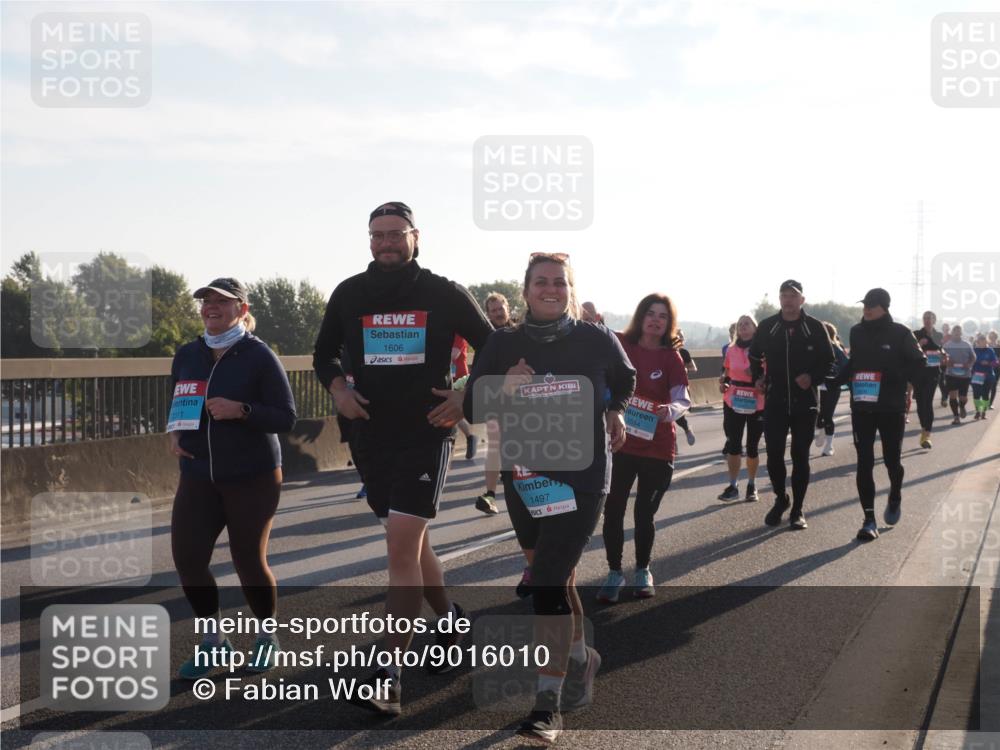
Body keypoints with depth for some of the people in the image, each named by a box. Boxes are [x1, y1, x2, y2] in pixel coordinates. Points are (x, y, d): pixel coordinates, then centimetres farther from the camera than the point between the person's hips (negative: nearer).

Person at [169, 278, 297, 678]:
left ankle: (268, 638, 28)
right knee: (187, 558, -3)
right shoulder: (186, 355, 6)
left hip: (253, 478, -4)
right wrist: (175, 433, 0)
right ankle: (213, 640, 19)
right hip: (198, 476, 5)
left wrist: (241, 410, -25)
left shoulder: (259, 356, -9)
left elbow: (286, 417, -11)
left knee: (249, 561, 2)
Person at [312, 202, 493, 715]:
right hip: (373, 436, 5)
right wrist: (337, 389, -3)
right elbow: (324, 354, 17)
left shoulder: (445, 295, -3)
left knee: (402, 547, -15)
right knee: (411, 543, 18)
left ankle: (388, 677, -14)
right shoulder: (348, 295, 5)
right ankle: (448, 618, 44)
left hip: (427, 436, -4)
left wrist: (468, 398, -6)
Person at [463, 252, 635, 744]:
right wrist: (502, 389, -19)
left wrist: (613, 412, 7)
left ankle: (548, 702, -9)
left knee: (548, 580, -14)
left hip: (582, 478, -3)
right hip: (524, 479, 3)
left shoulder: (597, 340, -3)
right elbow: (473, 409, -3)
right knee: (557, 574, 18)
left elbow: (624, 383, 18)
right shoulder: (503, 345, 0)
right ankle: (579, 657, 42)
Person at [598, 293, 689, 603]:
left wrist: (671, 410, -39)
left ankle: (643, 570, 29)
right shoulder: (619, 344, -3)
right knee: (613, 509, 1)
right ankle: (614, 572, 16)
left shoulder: (671, 357, -7)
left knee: (645, 511, 8)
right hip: (619, 441, 1)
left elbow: (683, 399, -18)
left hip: (657, 447, -1)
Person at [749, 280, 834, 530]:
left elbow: (828, 361, 3)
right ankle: (780, 498, 23)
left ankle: (797, 510, 14)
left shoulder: (815, 328, -3)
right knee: (774, 455, -1)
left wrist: (813, 378, -13)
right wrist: (758, 378, 5)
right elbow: (754, 355, 18)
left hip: (805, 403, -1)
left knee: (800, 457, 4)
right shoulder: (767, 326, 2)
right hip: (775, 402, 1)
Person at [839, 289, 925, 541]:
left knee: (892, 460, 9)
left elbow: (919, 362, -3)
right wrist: (840, 378, 0)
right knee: (864, 463, -2)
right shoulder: (857, 332, 6)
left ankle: (895, 499, 40)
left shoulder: (900, 333, -6)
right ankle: (869, 520, 1)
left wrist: (897, 378, -17)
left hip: (892, 408, -3)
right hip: (861, 408, 3)